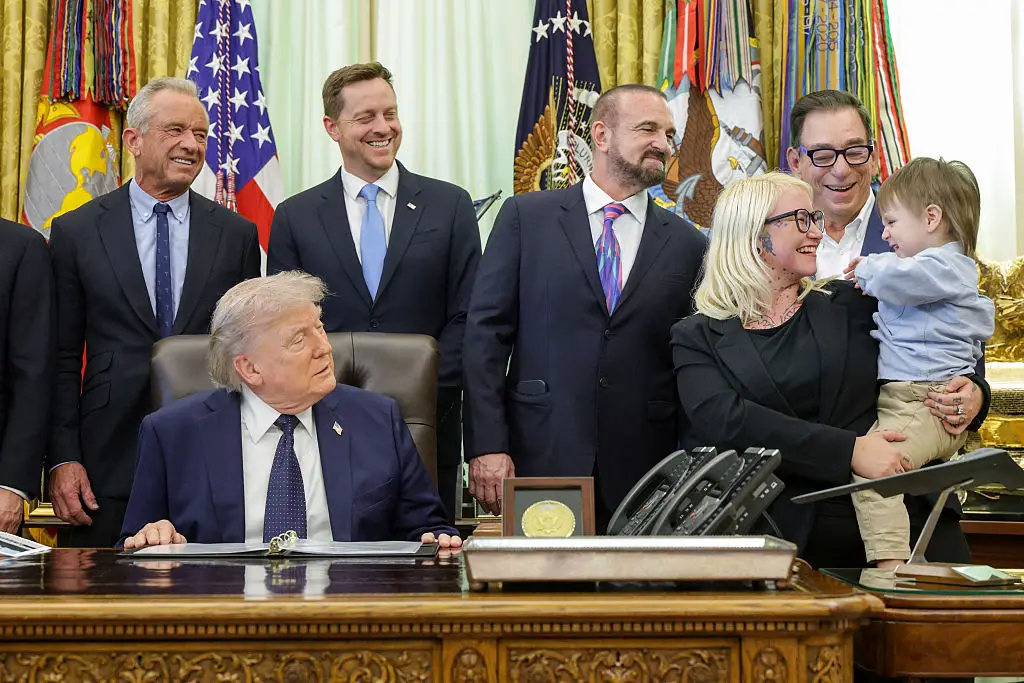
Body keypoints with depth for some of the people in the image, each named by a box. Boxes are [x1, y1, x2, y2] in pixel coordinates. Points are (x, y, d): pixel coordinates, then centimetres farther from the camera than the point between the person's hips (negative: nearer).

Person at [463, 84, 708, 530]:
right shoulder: (525, 218, 4)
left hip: (642, 471, 2)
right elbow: (485, 333, 0)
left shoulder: (687, 244, 9)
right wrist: (487, 444, -8)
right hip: (540, 458, -1)